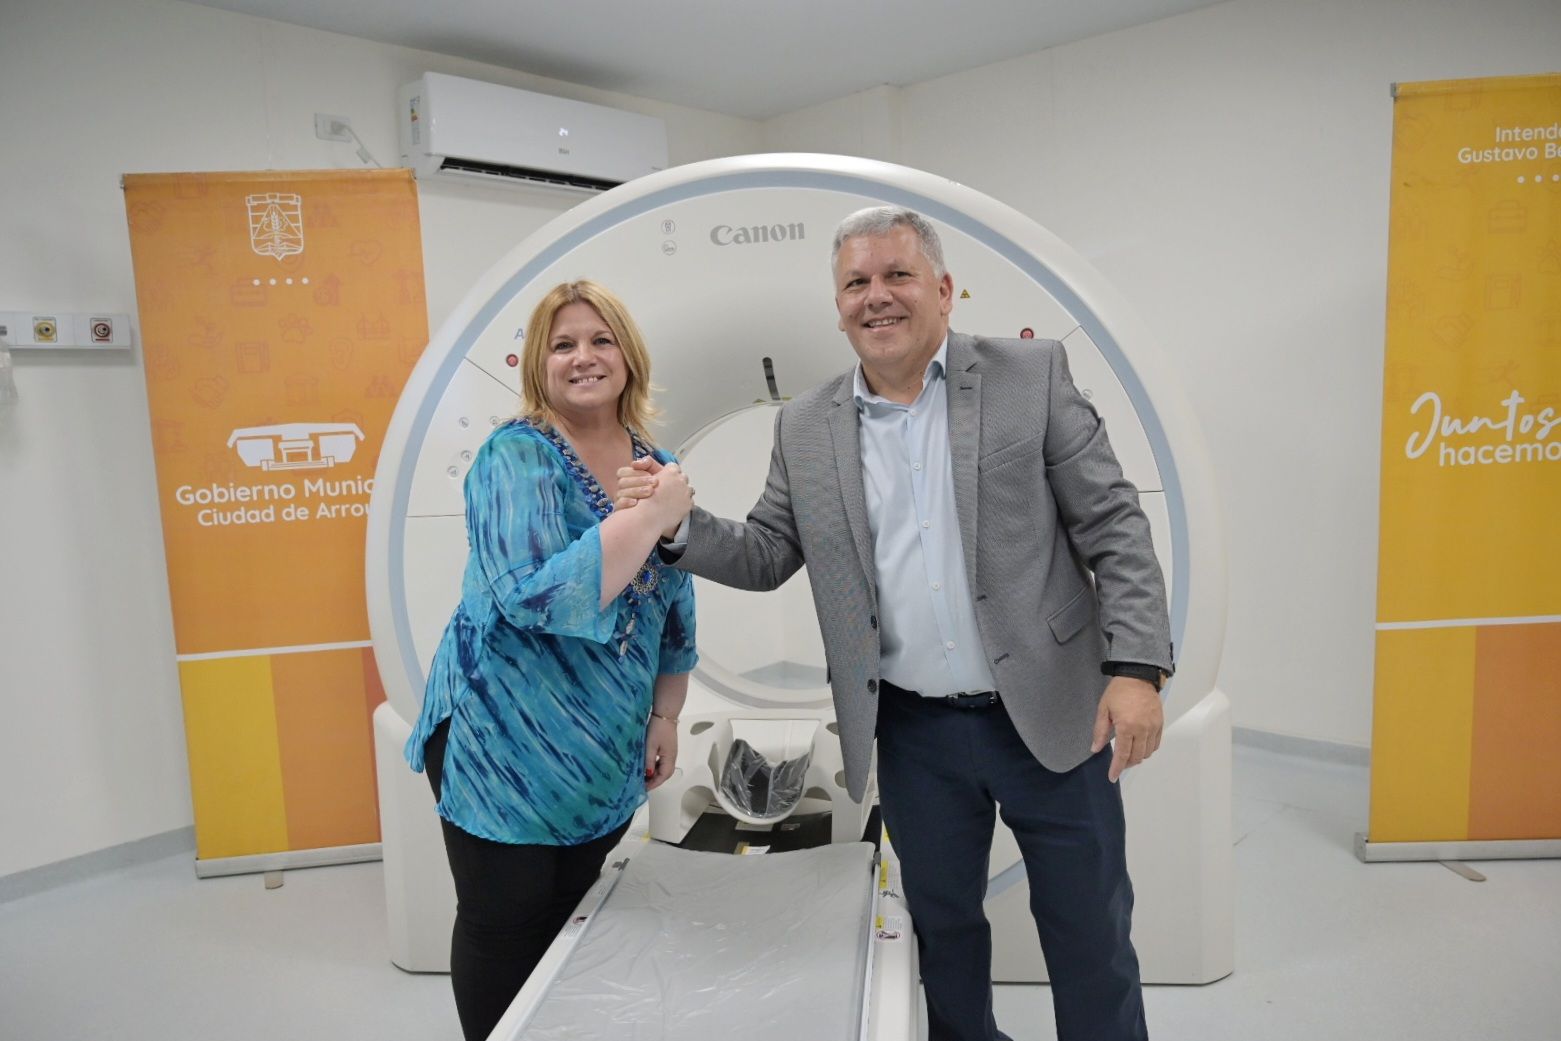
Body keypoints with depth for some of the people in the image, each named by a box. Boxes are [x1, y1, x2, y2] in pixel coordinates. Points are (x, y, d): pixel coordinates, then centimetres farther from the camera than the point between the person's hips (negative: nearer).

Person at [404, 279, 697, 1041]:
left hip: (607, 752, 5)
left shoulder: (657, 465, 4)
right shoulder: (515, 457, -14)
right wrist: (651, 515, -30)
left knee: (573, 919, 18)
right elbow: (538, 594, -30)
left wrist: (665, 717, 10)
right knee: (504, 927, 9)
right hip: (504, 741, -5)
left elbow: (673, 607, 12)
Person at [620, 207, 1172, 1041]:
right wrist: (680, 524, -10)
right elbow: (767, 557, 7)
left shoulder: (1032, 375, -4)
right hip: (913, 732, 2)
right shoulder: (805, 426, 3)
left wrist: (1136, 667, -13)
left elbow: (1114, 527, -5)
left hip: (1050, 717, -1)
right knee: (942, 922, 19)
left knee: (1089, 933, 13)